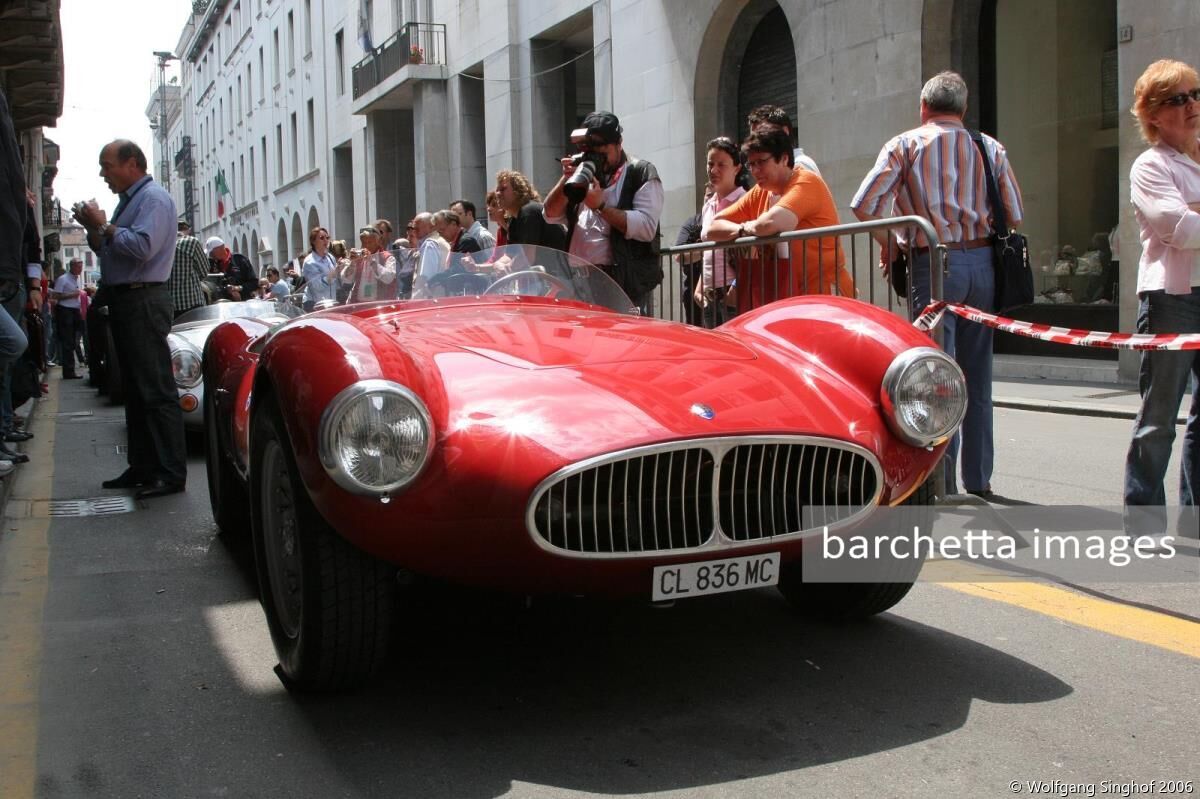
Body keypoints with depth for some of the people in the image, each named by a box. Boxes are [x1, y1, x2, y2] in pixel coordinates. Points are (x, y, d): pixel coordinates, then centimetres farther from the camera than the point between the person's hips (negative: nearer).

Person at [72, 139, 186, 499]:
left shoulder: (154, 198, -10)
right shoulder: (128, 200, 20)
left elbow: (142, 247, -24)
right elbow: (109, 250, 24)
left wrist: (103, 226, -13)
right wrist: (93, 228, 7)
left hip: (144, 303, -10)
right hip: (124, 302, 10)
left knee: (156, 389, -9)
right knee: (135, 389, 13)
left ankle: (171, 473, -7)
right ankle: (142, 467, 20)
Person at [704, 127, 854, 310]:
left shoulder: (806, 182, -12)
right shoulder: (758, 195, 10)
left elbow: (770, 224, -29)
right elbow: (711, 229, 8)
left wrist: (747, 227, -7)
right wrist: (742, 230, -11)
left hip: (824, 293, -7)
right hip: (788, 295, 7)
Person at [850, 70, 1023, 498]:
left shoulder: (905, 144, 2)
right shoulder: (990, 148, 11)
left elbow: (865, 205, -7)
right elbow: (1014, 215, 7)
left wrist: (888, 246, 7)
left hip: (935, 262, -4)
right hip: (983, 262, 4)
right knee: (977, 375, 12)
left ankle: (943, 481, -3)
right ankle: (978, 479, 18)